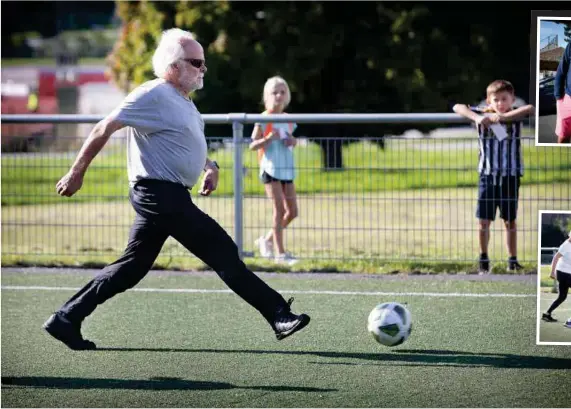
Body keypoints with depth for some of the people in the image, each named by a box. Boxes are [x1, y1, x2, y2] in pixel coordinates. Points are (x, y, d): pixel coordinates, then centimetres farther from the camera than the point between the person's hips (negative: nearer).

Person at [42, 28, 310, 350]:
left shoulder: (182, 101, 17)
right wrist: (77, 173, -11)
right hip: (161, 194, -10)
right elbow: (105, 130, -13)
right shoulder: (154, 95, -13)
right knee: (224, 253, -10)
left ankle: (66, 319, 13)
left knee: (132, 268, 10)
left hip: (159, 198, 10)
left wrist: (210, 166, 13)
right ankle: (279, 315, -9)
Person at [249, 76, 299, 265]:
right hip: (270, 169, -6)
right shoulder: (264, 119, -6)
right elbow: (252, 145, -7)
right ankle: (280, 253, -8)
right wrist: (268, 139, -24)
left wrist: (293, 142, 0)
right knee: (280, 209, -11)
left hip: (287, 169, 6)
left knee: (292, 212, 4)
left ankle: (267, 240, 22)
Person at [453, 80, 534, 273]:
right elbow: (457, 107, -11)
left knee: (510, 220, 8)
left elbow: (530, 108, -26)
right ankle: (483, 259, 15)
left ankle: (513, 260, 16)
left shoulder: (515, 117, -5)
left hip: (511, 176, 0)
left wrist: (502, 117, -33)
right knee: (484, 221, 2)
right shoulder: (483, 115, -3)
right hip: (487, 175, 0)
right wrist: (476, 118, -27)